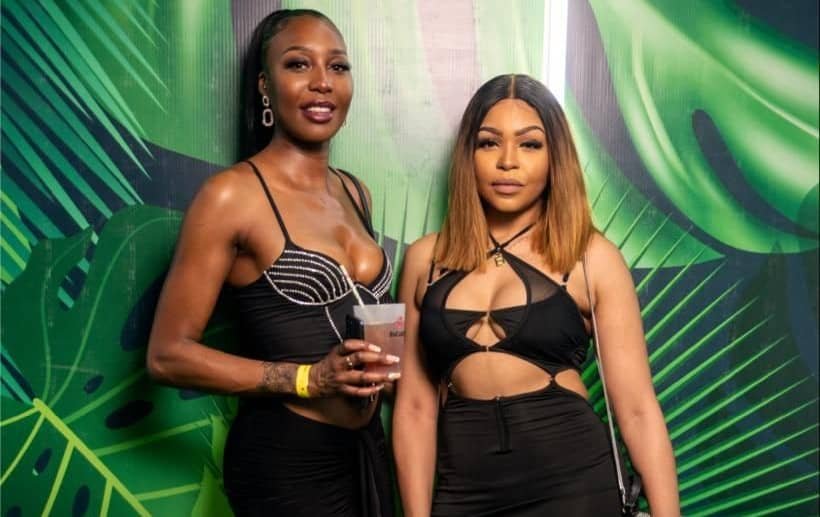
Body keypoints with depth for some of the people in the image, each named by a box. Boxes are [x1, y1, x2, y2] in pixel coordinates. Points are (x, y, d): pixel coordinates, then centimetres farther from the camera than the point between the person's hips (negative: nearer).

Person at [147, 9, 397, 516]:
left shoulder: (354, 192, 6)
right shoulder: (232, 194, -14)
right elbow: (169, 354, -15)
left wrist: (384, 360, 0)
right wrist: (309, 378, -22)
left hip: (367, 447, 7)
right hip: (284, 459, -7)